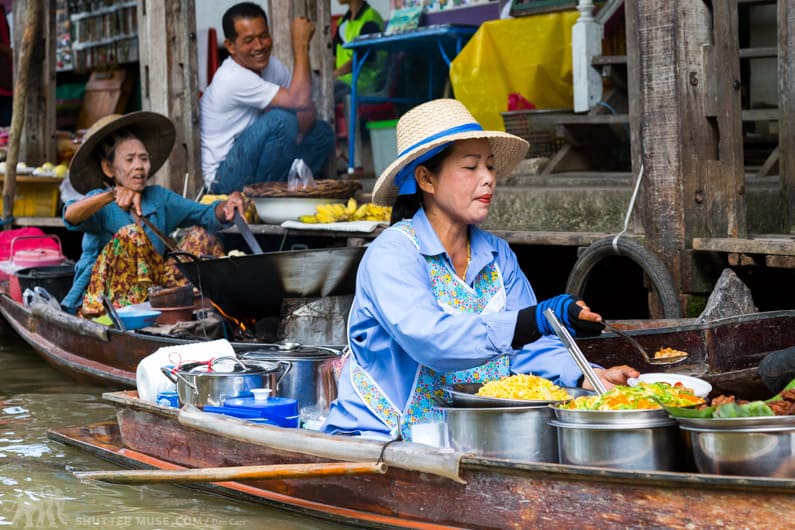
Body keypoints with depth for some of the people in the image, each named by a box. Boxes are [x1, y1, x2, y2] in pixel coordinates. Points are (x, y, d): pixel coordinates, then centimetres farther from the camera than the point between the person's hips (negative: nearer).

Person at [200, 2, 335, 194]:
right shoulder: (232, 78, -24)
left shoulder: (272, 65, 2)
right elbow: (299, 100, -29)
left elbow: (307, 109, 1)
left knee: (322, 132, 1)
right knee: (281, 119, -28)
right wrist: (301, 45, -23)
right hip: (224, 179, -8)